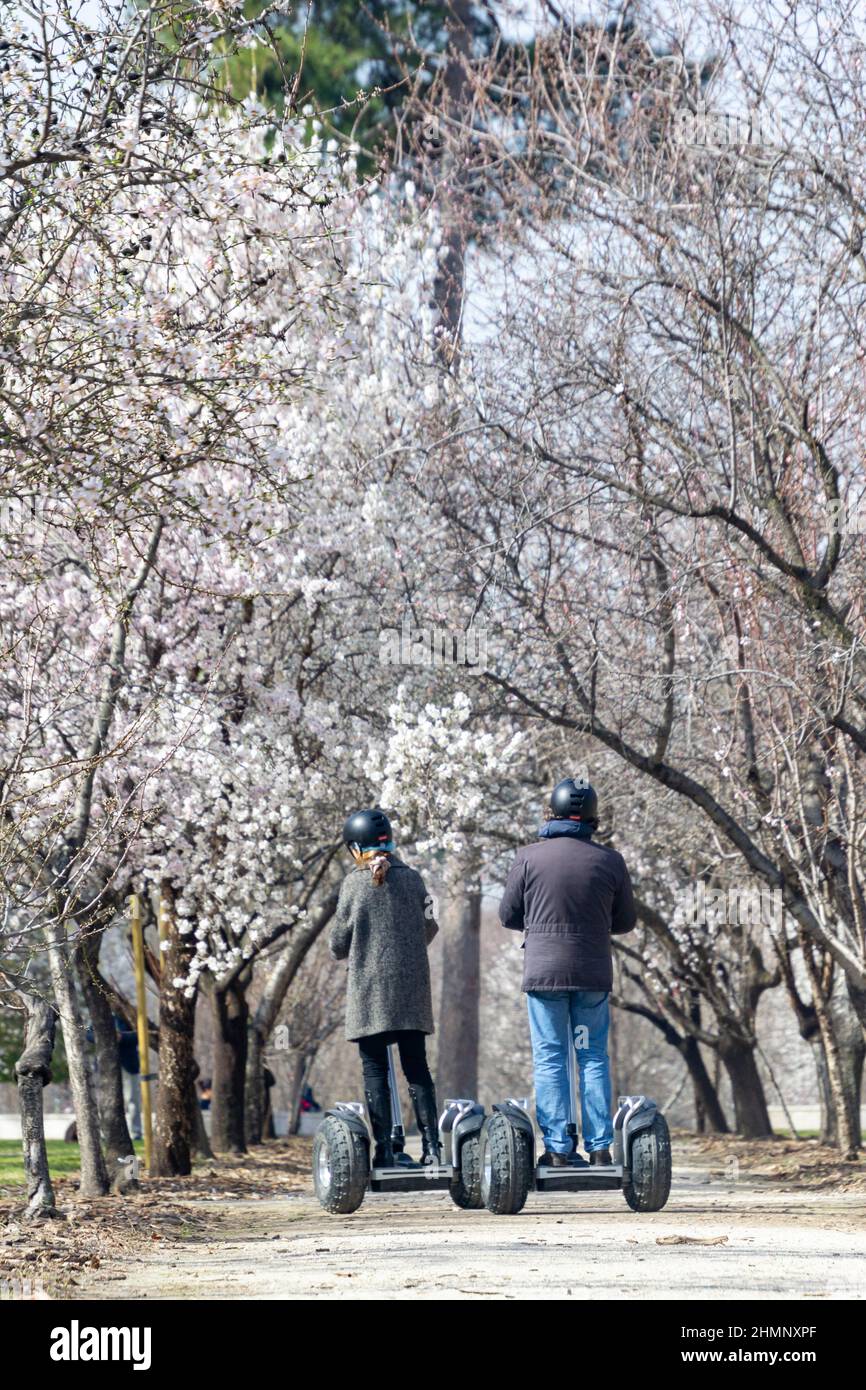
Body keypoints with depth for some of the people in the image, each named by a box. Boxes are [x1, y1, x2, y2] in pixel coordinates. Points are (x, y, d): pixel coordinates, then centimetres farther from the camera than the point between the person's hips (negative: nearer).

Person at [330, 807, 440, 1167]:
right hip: (412, 990, 3)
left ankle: (384, 1151, -3)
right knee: (417, 1068, 8)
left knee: (374, 1071, 1)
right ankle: (431, 1146, 3)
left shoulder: (354, 883, -5)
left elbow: (339, 944, -2)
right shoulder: (411, 878, 5)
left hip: (369, 988, -3)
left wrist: (346, 952, 21)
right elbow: (430, 925, 3)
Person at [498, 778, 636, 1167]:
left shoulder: (529, 857, -4)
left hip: (544, 972, -1)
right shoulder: (610, 861, 1)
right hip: (594, 974, 2)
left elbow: (508, 915, 3)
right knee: (594, 1058, 10)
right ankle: (600, 1147, 8)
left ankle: (557, 1148, 0)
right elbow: (625, 921, 9)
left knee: (549, 1059, 3)